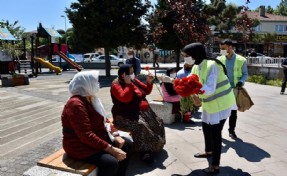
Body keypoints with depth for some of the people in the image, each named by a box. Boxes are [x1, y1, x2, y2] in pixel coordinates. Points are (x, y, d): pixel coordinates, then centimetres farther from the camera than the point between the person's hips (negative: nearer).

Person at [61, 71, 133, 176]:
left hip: (98, 138, 10)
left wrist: (116, 135, -3)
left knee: (127, 144, 4)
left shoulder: (91, 98, 6)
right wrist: (111, 149, -28)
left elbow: (103, 120, 13)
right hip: (80, 146, -10)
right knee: (111, 162, -30)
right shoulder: (76, 104, -25)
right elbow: (86, 135, -30)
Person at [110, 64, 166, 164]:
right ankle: (144, 152, -22)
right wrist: (128, 84, -22)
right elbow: (125, 98, -27)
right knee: (140, 125, -34)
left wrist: (149, 82, -1)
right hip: (126, 116, -8)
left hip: (143, 112, 8)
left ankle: (153, 146, 11)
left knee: (158, 123, -4)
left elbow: (147, 91, 17)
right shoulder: (116, 85, -11)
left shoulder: (134, 81, 11)